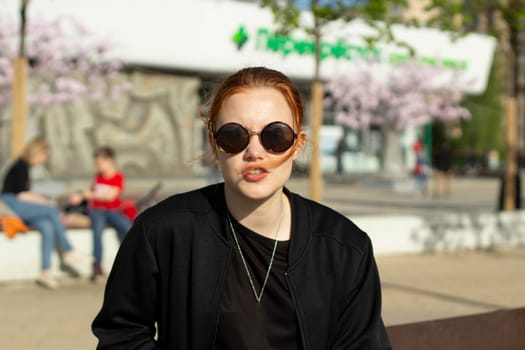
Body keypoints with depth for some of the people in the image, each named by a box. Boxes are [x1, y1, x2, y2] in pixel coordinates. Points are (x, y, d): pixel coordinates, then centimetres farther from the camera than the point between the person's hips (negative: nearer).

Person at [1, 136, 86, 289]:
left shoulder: (25, 166, 20)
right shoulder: (21, 166, -9)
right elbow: (21, 195, -14)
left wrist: (42, 200, 7)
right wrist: (44, 202, -6)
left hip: (21, 207, 9)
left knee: (47, 227, -18)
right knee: (52, 210, -23)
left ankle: (45, 272, -24)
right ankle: (68, 252, -14)